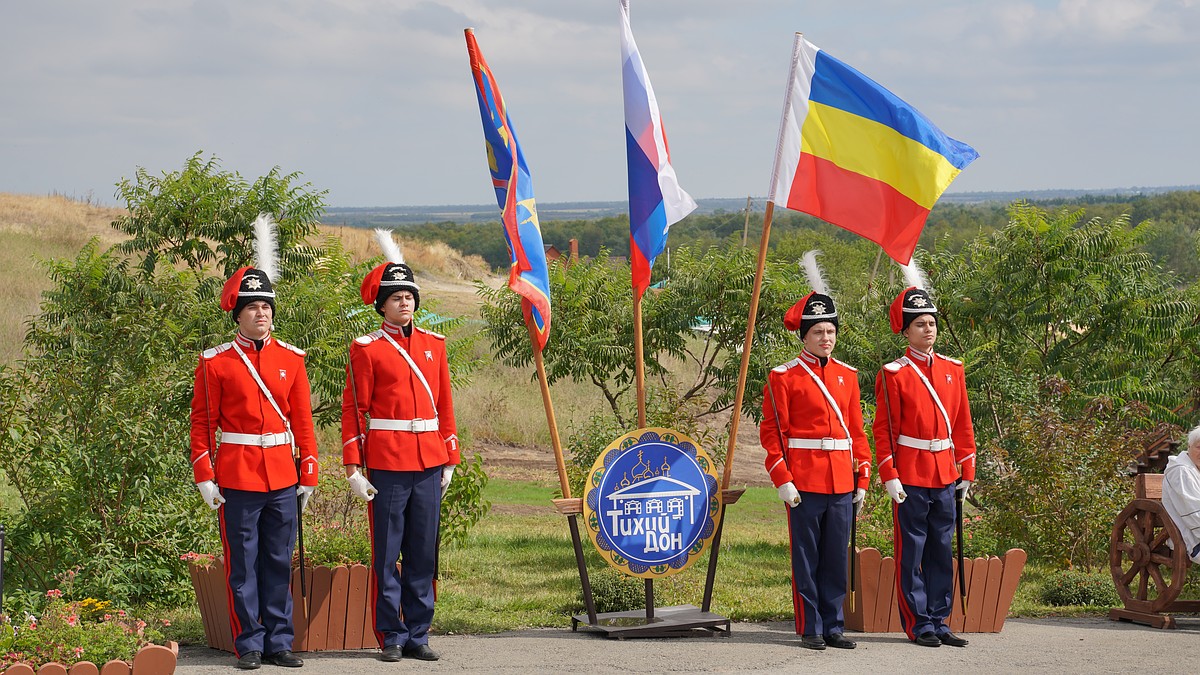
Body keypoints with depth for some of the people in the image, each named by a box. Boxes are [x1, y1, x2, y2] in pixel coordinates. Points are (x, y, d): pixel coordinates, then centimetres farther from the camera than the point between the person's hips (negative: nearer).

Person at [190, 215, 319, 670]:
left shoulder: (291, 359, 7)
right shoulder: (216, 363, -1)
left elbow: (303, 420, 9)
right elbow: (201, 422, 0)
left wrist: (308, 474, 5)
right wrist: (204, 476, -7)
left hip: (282, 478, 3)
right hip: (237, 477, -3)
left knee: (279, 563, 7)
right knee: (242, 564, 2)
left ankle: (279, 642, 14)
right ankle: (250, 645, 9)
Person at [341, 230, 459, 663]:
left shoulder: (433, 344, 12)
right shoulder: (367, 349, -2)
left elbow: (444, 404, 15)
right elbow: (354, 410, -3)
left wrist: (449, 460, 11)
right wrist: (353, 469, -8)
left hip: (429, 464, 4)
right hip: (387, 464, -4)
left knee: (423, 554, 7)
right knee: (386, 555, 1)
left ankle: (418, 635, 14)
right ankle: (392, 638, 8)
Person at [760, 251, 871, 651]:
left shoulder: (847, 376, 12)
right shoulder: (784, 377, -3)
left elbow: (856, 430, 14)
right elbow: (771, 432, -5)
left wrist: (863, 477, 8)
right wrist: (783, 480, -12)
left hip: (842, 483, 4)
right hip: (805, 483, -4)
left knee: (837, 558, 8)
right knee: (806, 558, 1)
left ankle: (834, 627, 15)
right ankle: (811, 629, 7)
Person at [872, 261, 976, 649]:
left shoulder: (952, 370, 10)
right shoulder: (893, 374, -4)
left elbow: (963, 424, 13)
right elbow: (884, 429, -6)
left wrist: (966, 470, 9)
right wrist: (889, 477, -12)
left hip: (944, 475, 5)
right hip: (910, 477, -5)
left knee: (941, 553, 9)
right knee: (911, 554, 0)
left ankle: (939, 621, 16)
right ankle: (919, 626, 5)